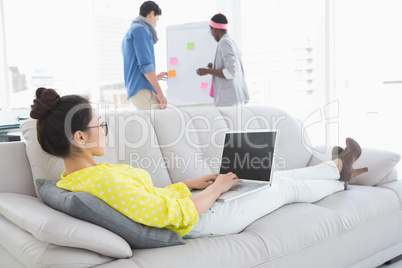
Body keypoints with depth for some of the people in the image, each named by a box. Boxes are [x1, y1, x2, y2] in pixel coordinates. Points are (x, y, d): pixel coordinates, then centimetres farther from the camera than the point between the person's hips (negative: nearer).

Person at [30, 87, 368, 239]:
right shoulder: (104, 181, -35)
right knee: (285, 186, 11)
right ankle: (340, 178, 42)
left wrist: (190, 184, 7)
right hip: (200, 221, -8)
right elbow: (172, 213, -29)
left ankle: (337, 168, 44)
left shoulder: (70, 180, -3)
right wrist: (216, 189, -13)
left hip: (182, 205, 9)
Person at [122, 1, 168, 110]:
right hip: (142, 90, -10)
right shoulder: (140, 29, -3)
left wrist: (155, 77, 36)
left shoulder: (131, 31, 28)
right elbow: (145, 64, -14)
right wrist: (159, 92, -15)